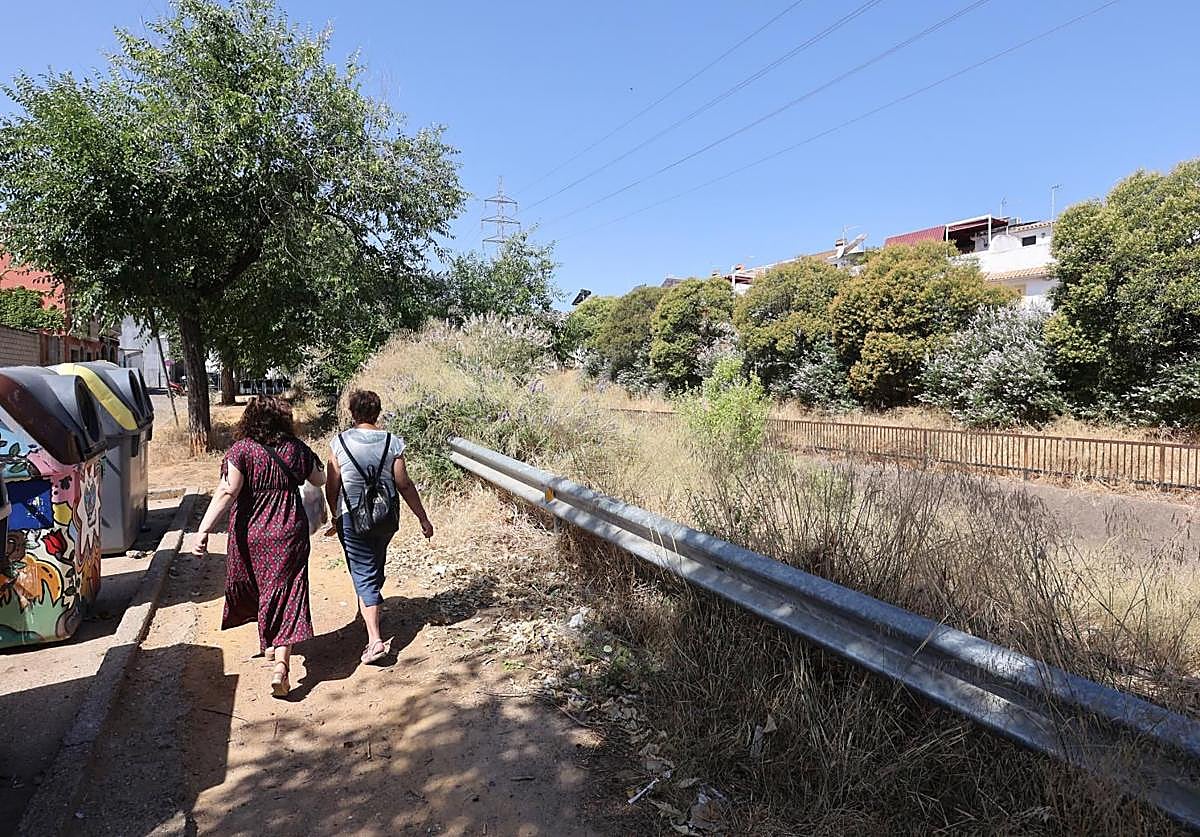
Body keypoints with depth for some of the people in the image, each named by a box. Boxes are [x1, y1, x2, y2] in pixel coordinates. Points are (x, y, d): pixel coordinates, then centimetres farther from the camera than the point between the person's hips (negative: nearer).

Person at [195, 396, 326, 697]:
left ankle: (268, 644, 41)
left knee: (255, 589, 23)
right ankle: (281, 663, -11)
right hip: (288, 536, 0)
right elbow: (319, 480, 13)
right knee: (284, 596, 1)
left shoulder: (242, 450, -9)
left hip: (250, 535, 0)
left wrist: (204, 529, -20)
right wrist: (312, 460, 32)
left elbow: (226, 493, -19)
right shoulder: (296, 448, -1)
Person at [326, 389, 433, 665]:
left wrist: (335, 516, 14)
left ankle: (375, 639, -9)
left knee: (363, 574, 1)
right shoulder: (392, 443, -8)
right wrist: (423, 518, -1)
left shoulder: (340, 443, -8)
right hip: (387, 517, 2)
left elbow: (332, 487, -3)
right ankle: (371, 604, 51)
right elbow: (404, 485, -8)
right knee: (376, 564, 26)